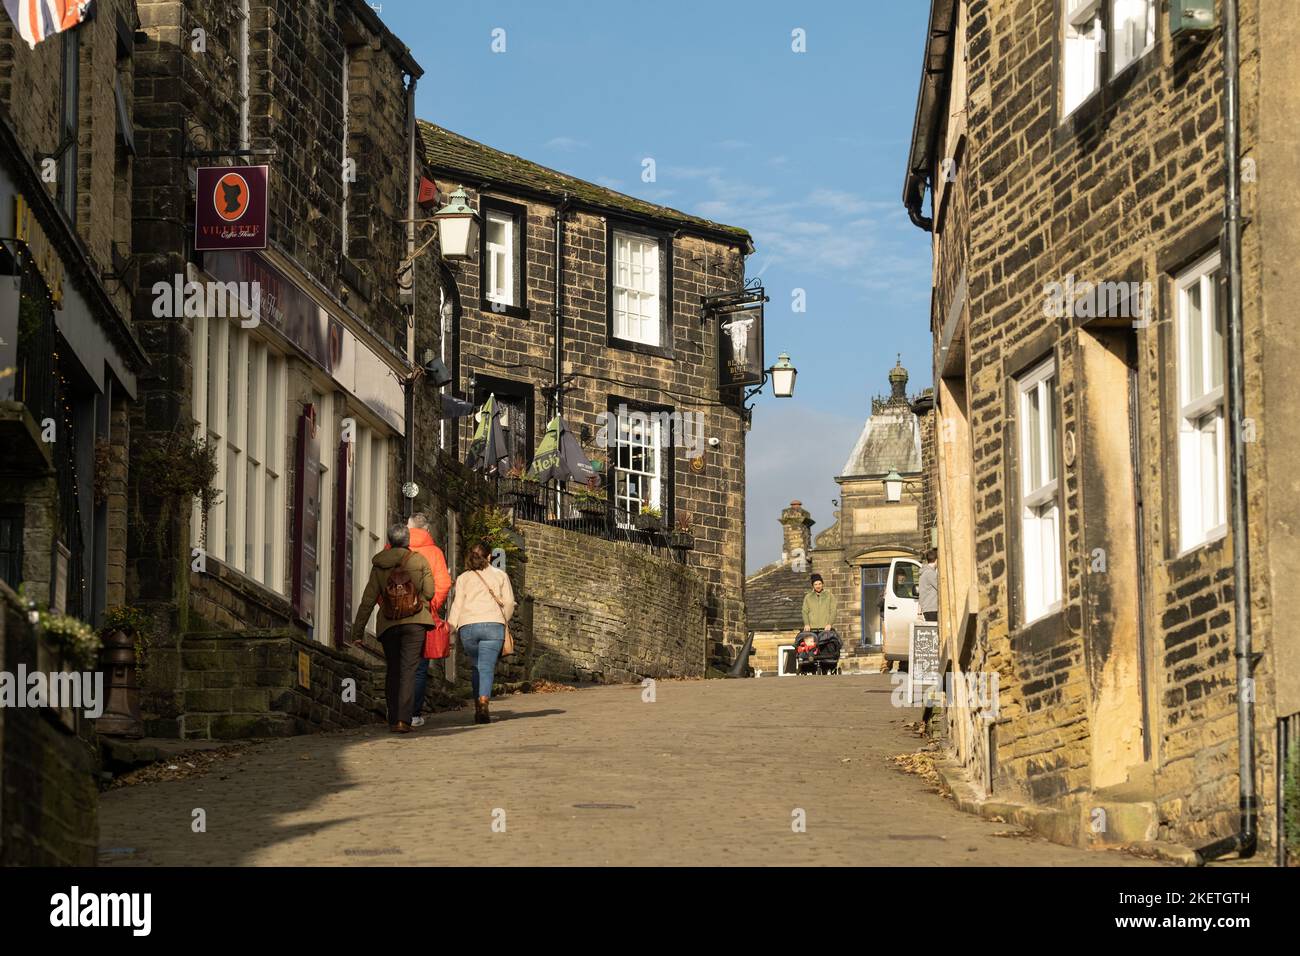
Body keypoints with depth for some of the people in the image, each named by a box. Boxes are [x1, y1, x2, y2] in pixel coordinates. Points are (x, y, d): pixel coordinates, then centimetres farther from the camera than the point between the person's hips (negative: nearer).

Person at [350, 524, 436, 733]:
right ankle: (403, 719, -17)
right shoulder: (419, 561, 0)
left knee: (392, 671, 12)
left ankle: (393, 720, 10)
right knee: (408, 670, -5)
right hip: (414, 621, -2)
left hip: (388, 623, 2)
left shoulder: (379, 565, 6)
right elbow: (429, 591, 1)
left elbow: (367, 600, 5)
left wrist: (357, 632, 7)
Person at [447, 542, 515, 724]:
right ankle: (483, 704, -26)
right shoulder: (500, 575, 16)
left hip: (467, 627, 1)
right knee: (487, 668, -6)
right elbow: (509, 602, 10)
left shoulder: (463, 578, 15)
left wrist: (449, 630, 3)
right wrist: (503, 621, 26)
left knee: (476, 667, 17)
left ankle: (478, 707, 9)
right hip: (492, 623, -1)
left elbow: (457, 604, 6)